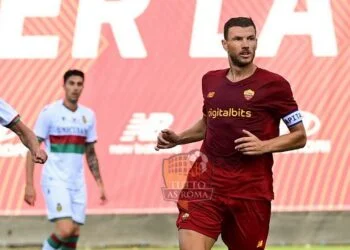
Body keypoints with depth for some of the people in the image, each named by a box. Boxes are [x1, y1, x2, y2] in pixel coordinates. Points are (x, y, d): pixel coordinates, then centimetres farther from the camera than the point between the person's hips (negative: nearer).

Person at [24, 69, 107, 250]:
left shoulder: (88, 115, 9)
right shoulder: (50, 112, -6)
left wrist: (100, 184, 13)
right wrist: (29, 184, -12)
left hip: (78, 183, 5)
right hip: (55, 181, -5)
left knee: (74, 234, 2)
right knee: (65, 230, -20)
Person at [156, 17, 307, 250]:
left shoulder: (273, 84, -3)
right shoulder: (211, 80, 11)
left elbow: (300, 136, 0)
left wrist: (264, 146, -16)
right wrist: (178, 138, 13)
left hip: (251, 187, -3)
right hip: (206, 180, 3)